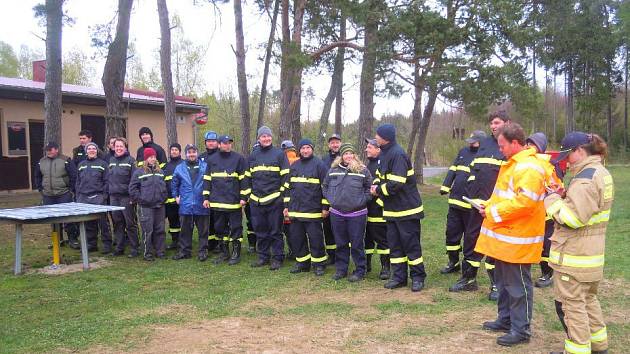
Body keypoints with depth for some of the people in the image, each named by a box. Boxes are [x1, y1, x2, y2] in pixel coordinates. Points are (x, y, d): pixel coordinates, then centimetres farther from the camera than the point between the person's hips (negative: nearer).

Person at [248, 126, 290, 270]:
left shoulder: (279, 154, 1)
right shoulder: (253, 155, 13)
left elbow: (285, 177, -1)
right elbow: (248, 177, 18)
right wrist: (248, 195, 12)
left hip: (274, 199, -4)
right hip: (256, 200, 4)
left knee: (275, 231, 1)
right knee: (260, 230, 11)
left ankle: (277, 258, 10)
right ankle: (263, 257, 22)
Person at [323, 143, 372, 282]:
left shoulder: (363, 170, -2)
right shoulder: (333, 170, 6)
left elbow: (369, 188, 4)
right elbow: (325, 186, 17)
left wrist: (362, 200, -5)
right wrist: (330, 199, 6)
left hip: (357, 214, -3)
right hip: (337, 214, 3)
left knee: (357, 244, 2)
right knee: (340, 244, 13)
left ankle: (360, 271, 14)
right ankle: (341, 269, 25)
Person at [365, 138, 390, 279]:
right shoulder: (367, 165, 18)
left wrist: (380, 202, -18)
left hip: (378, 211, -8)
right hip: (366, 210, 8)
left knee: (381, 239, -2)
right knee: (366, 237, 14)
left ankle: (385, 267, 7)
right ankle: (366, 264, 26)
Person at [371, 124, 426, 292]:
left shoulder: (398, 154, -21)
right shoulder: (384, 153, 9)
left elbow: (396, 183, -28)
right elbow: (380, 174, 19)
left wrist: (379, 190, -13)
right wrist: (376, 185, -2)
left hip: (406, 209, -9)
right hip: (392, 209, 9)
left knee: (411, 243, 1)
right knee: (394, 244, 12)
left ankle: (418, 277, 13)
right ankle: (399, 277, 21)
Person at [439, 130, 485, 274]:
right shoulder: (463, 152, 11)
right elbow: (452, 170, 14)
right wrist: (445, 186, 3)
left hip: (471, 204, -6)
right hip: (455, 201, 6)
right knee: (452, 232, 11)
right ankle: (453, 262, 25)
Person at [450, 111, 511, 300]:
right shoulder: (485, 143, 14)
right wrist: (472, 193, 7)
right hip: (479, 202, 6)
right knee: (471, 238, 11)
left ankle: (496, 284, 15)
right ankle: (468, 279, 24)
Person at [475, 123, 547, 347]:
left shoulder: (528, 168, -19)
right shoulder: (513, 163, 15)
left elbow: (523, 202, -27)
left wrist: (493, 213, -18)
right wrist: (488, 205, 7)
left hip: (516, 240, -10)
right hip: (503, 237, 10)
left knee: (518, 285, 2)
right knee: (503, 282, 20)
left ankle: (521, 330, 13)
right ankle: (506, 319, 34)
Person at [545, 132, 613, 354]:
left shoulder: (586, 178, -21)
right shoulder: (602, 173, 11)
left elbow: (572, 218, -25)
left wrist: (552, 200, -12)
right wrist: (564, 196, 6)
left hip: (574, 256, -10)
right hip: (592, 253, 10)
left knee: (571, 304, 1)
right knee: (588, 299, 23)